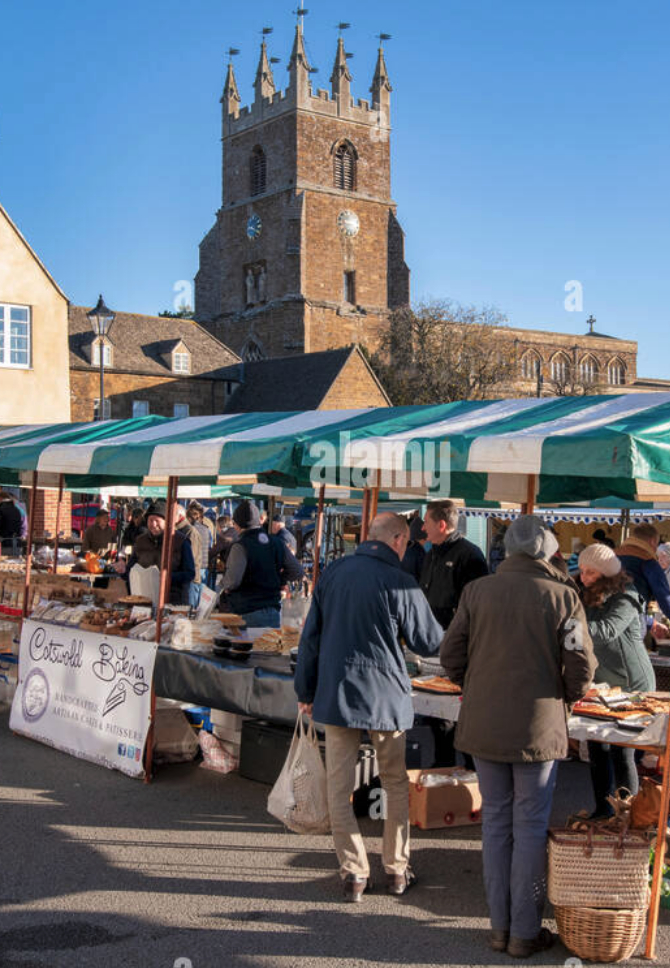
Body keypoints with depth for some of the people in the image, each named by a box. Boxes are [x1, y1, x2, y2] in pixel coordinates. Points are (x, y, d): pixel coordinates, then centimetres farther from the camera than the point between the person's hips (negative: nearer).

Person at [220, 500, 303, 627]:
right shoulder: (277, 543, 7)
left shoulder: (241, 547, -13)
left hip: (249, 615, -6)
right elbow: (297, 572, 8)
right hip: (273, 610, 6)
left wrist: (225, 587, -4)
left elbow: (233, 580, -25)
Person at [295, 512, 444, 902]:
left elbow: (311, 635, 5)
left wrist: (306, 690, 13)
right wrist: (451, 635, 21)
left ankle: (355, 873, 9)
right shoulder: (400, 584, -11)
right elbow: (430, 642, -2)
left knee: (339, 788, 8)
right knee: (396, 785, 15)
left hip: (336, 694, 2)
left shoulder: (333, 573, 0)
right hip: (386, 696, -2)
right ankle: (397, 869, 21)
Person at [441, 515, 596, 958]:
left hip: (484, 724, 3)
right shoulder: (563, 595, -8)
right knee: (530, 827, 7)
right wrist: (569, 696, 13)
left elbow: (451, 655, 1)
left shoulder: (478, 591, -1)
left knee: (496, 821, 13)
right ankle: (525, 933, 15)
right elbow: (582, 665, -8)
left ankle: (500, 927, 21)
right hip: (538, 727, -3)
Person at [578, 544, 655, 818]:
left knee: (621, 753, -4)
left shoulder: (625, 599, -16)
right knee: (597, 748, 10)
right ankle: (602, 811, 23)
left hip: (630, 685, -7)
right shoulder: (586, 595, 9)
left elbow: (606, 631, -31)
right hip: (600, 683, 8)